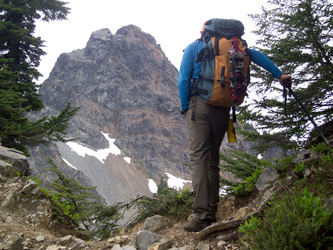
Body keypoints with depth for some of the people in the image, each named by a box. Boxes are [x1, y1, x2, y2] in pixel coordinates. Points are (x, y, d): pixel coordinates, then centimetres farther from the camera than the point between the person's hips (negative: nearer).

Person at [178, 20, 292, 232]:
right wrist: (279, 75, 12)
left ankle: (202, 216, -18)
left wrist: (185, 108, 5)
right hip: (222, 108, 4)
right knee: (213, 157, 12)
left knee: (199, 156, -9)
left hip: (200, 104, -4)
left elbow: (184, 80, 0)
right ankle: (212, 211, 13)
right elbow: (256, 55, 9)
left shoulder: (193, 48, 7)